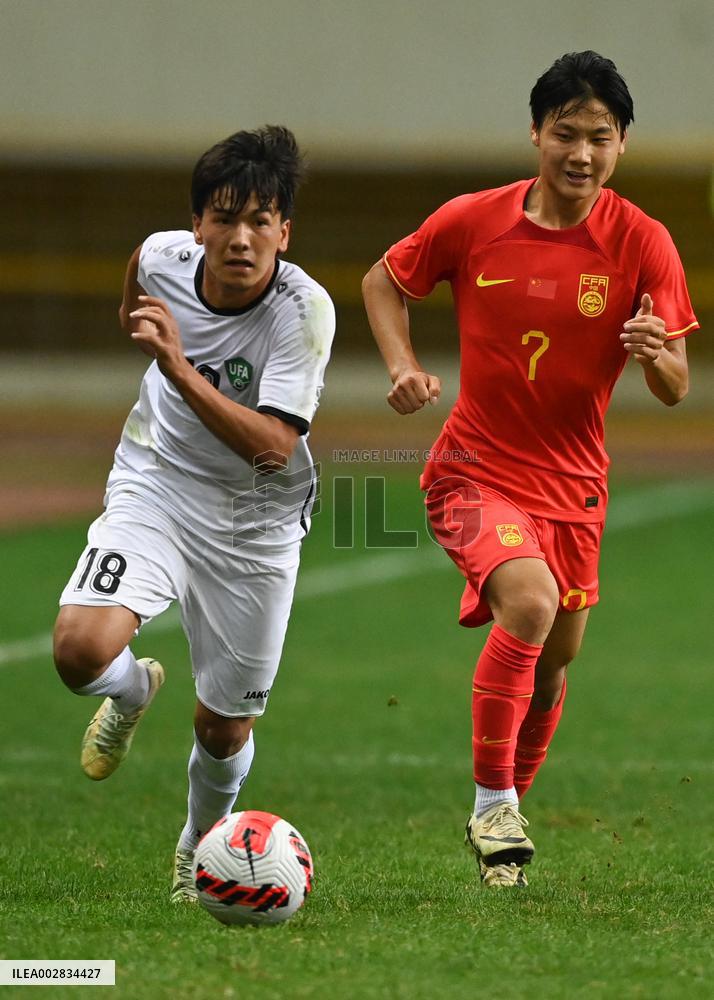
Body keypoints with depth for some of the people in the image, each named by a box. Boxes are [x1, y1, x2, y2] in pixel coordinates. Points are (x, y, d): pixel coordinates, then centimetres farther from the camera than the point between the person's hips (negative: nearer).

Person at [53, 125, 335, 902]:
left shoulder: (306, 310, -25)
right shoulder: (164, 256, -14)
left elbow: (273, 445, -34)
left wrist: (176, 366, -42)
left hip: (255, 519, -2)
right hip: (156, 486, 2)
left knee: (224, 726, 7)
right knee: (80, 648, -24)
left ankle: (200, 846, 40)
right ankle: (132, 694, 14)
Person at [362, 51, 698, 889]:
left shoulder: (642, 243, -10)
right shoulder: (472, 222, -10)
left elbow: (677, 391, -9)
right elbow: (383, 281, 8)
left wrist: (656, 355, -32)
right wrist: (403, 366, -8)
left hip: (572, 479, 3)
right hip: (477, 466, -3)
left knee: (554, 656, 11)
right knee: (529, 601, -27)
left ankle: (507, 808, 37)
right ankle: (493, 803, -14)